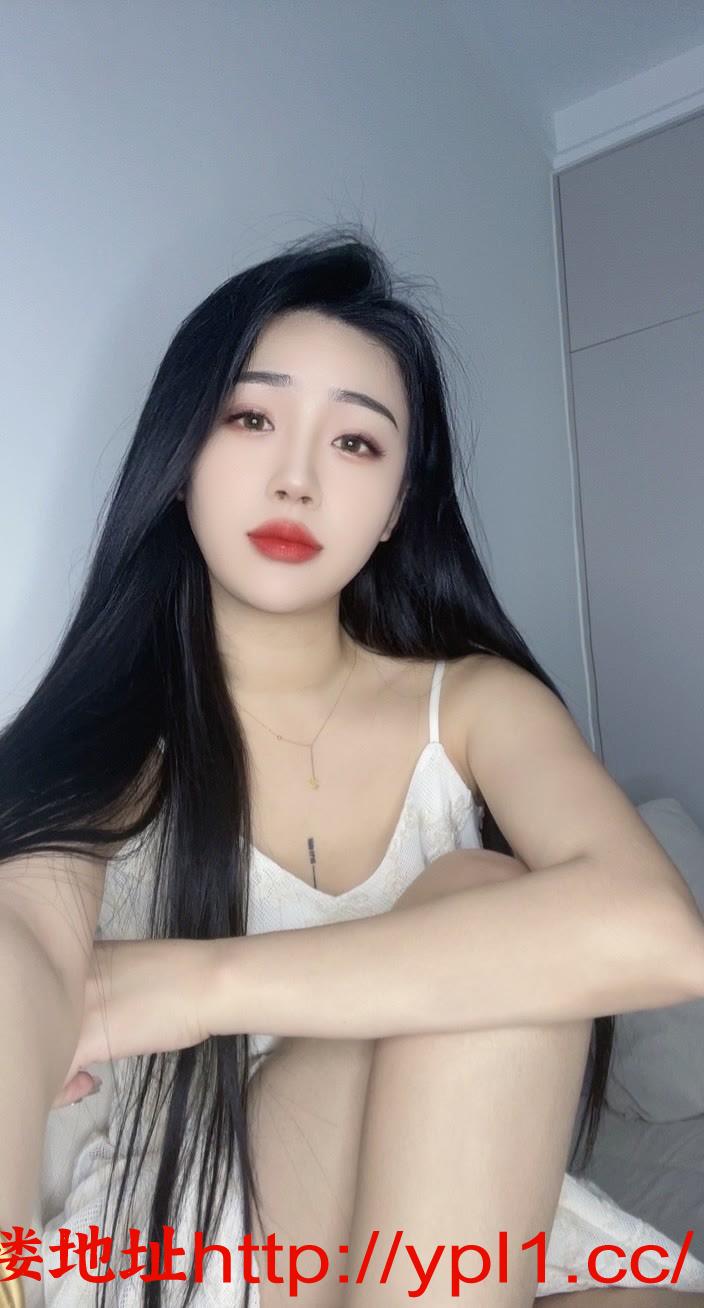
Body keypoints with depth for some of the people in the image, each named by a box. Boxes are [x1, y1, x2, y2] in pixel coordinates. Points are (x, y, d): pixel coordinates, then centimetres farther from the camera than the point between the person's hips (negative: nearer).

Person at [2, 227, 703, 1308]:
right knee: (477, 919, -28)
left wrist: (198, 982, -30)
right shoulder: (104, 733, -10)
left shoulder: (474, 701, -8)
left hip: (460, 1213, 3)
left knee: (486, 903, -28)